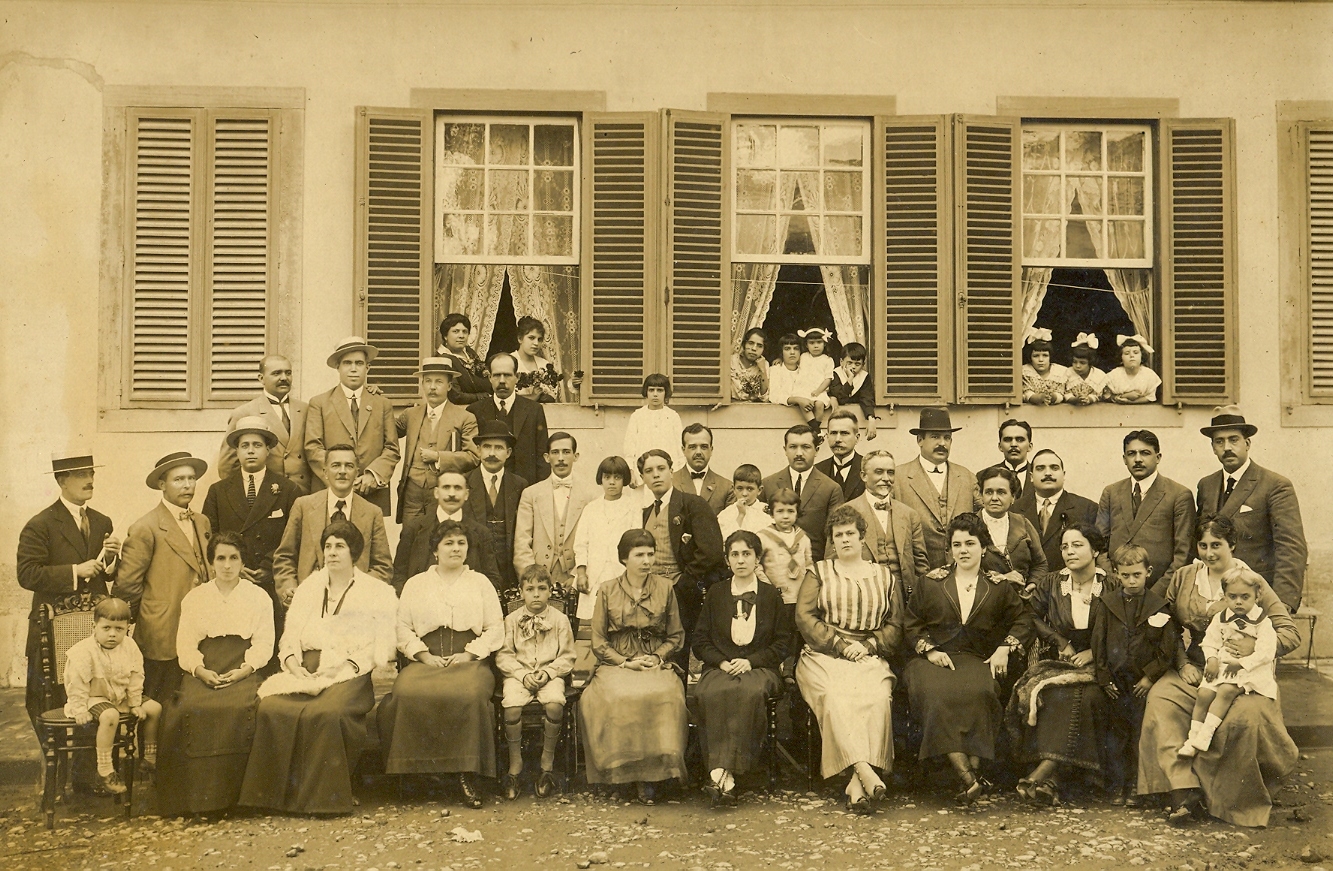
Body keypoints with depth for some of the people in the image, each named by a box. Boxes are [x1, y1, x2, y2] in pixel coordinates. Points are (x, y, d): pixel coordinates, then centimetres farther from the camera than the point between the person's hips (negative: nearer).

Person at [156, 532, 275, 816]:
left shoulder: (259, 597, 14)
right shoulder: (194, 598, 18)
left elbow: (263, 644, 5)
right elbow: (185, 644, 8)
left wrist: (243, 670, -13)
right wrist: (201, 670, -12)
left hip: (243, 671, -1)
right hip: (203, 672, 2)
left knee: (239, 709, -34)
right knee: (188, 710, -31)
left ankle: (233, 793, -24)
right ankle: (194, 795, -21)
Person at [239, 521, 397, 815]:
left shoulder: (378, 592, 10)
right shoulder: (308, 588, 23)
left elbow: (380, 647, 1)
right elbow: (289, 636, 16)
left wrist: (344, 667, -13)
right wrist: (294, 664, -5)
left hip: (351, 673, -4)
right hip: (306, 669, 4)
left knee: (326, 712, -34)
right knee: (271, 708, -26)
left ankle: (324, 795, -20)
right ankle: (282, 792, -15)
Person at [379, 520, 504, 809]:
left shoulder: (480, 582, 18)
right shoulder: (415, 584, 20)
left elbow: (495, 628, 10)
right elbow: (402, 627, 10)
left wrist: (470, 654, -5)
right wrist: (424, 655, -6)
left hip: (470, 661, -1)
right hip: (425, 661, 1)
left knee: (470, 695, -35)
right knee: (407, 693, -33)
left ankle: (466, 773, -27)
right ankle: (417, 767, -21)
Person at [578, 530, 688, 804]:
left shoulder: (665, 588, 10)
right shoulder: (607, 591, 7)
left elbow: (676, 635, 14)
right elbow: (598, 642, 7)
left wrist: (657, 658, -4)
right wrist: (625, 662, -8)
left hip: (656, 665, 1)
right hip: (616, 665, 0)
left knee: (664, 696, -34)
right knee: (618, 697, -35)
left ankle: (653, 771, -24)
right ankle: (627, 769, -20)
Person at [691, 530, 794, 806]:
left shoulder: (771, 595, 14)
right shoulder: (715, 594, 18)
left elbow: (783, 644, 8)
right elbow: (700, 641, 13)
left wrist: (750, 661, -7)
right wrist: (722, 662, -6)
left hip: (759, 668, -1)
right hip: (720, 667, 1)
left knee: (751, 692, -37)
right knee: (710, 694, -35)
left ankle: (721, 771, -39)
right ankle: (723, 775, -39)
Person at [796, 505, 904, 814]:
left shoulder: (885, 577, 19)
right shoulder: (819, 573, 17)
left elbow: (896, 626, 12)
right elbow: (804, 617, 4)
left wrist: (867, 645, -6)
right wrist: (840, 645, -7)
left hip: (870, 658, 0)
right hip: (824, 656, 0)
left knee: (877, 697, -32)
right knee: (835, 696, -34)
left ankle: (856, 787, -36)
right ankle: (866, 774, -40)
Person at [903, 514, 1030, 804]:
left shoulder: (998, 587, 15)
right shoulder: (931, 583, 14)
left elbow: (1023, 620, 19)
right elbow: (911, 624, 14)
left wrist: (1004, 649, 3)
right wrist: (929, 649, -3)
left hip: (976, 660, 0)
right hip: (935, 659, 0)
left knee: (977, 693, -36)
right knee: (938, 695, -35)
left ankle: (973, 772, -32)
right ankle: (970, 779, -37)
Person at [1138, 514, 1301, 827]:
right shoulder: (1182, 578, 11)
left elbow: (1291, 634, -1)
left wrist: (1255, 647, -19)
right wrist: (1182, 663, -3)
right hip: (1194, 669, 2)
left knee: (1247, 715, -33)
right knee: (1160, 699, -29)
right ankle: (1184, 791, -32)